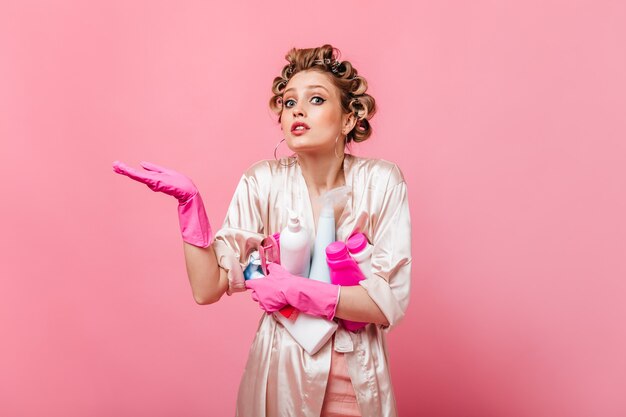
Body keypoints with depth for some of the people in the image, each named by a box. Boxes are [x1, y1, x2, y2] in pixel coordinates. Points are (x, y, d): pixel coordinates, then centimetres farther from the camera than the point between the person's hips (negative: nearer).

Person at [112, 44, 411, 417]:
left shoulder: (381, 181, -13)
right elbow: (207, 288, -14)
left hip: (359, 381, 0)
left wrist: (296, 290, -21)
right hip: (282, 369, 1)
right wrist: (189, 201, -24)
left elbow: (389, 303, -16)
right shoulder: (263, 183, -11)